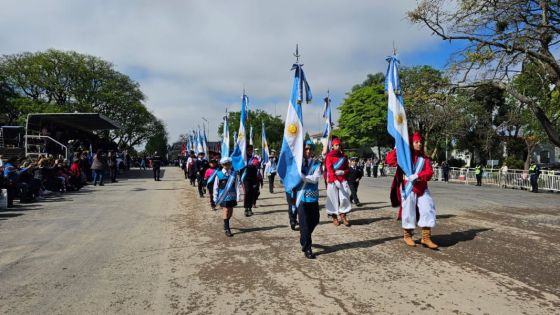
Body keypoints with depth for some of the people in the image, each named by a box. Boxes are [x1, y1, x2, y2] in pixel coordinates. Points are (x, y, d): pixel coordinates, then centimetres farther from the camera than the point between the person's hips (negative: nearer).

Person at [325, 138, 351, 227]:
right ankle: (334, 217, 10)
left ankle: (343, 216, 5)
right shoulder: (329, 156, 0)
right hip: (332, 181, -3)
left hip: (343, 180, 3)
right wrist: (335, 180, -23)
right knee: (333, 198, -1)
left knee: (344, 198, -5)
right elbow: (329, 169, -10)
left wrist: (342, 172, -10)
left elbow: (347, 169, 14)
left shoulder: (344, 156, 13)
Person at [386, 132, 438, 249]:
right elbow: (389, 160, -15)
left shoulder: (424, 157, 9)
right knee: (409, 211, 2)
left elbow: (429, 172, -3)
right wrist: (397, 148, -18)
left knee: (428, 210, -2)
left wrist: (417, 176, -20)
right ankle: (407, 236, 20)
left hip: (422, 188, 4)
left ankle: (426, 237, 6)